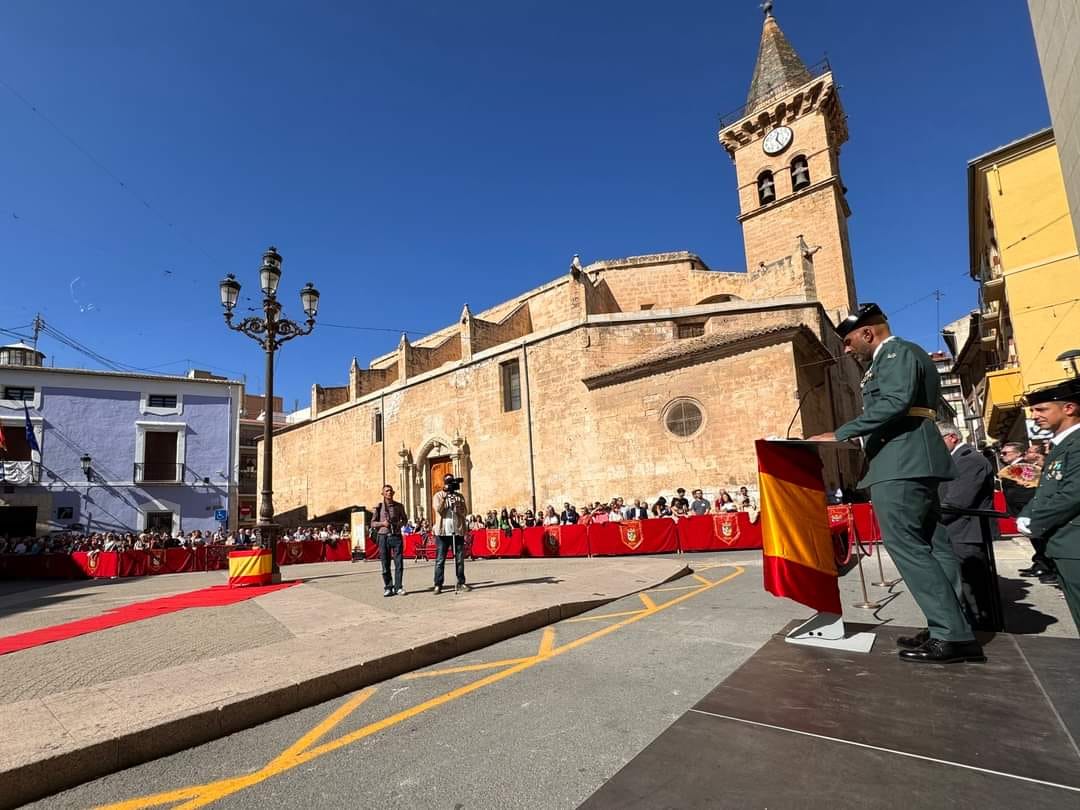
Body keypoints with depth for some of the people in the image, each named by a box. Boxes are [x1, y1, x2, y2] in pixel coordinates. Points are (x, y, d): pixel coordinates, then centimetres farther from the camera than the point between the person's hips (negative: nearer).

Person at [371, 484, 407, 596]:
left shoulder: (399, 506, 7)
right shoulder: (379, 507, 4)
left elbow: (404, 519, 18)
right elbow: (373, 523, 7)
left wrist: (400, 524, -3)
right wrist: (382, 523, -11)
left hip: (396, 536, 0)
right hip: (383, 536, 0)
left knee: (399, 563, -2)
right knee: (385, 564, 3)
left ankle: (398, 587, 6)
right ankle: (388, 587, 13)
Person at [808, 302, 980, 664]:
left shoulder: (897, 352, -6)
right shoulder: (895, 357, 25)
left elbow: (894, 403, -23)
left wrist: (839, 434, -23)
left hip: (901, 464, -11)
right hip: (911, 462, 11)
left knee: (906, 545, -10)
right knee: (931, 545, 9)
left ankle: (953, 636, -7)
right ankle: (951, 629, 14)